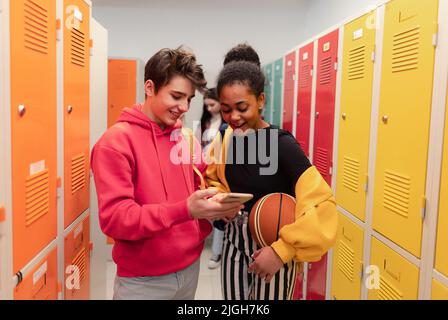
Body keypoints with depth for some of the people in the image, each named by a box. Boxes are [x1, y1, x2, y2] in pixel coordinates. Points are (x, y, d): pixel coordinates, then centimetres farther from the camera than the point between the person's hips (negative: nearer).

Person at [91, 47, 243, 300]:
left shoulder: (187, 139, 4)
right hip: (143, 280, -5)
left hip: (190, 267, 6)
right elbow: (114, 218, -20)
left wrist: (218, 206, -11)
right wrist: (184, 210, -31)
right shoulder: (115, 142, -14)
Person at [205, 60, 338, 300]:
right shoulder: (225, 139, -4)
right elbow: (214, 181, 13)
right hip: (234, 242, 5)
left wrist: (281, 251, -26)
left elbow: (321, 204, -27)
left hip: (272, 247, -5)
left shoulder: (281, 144, -21)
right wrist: (218, 200, -9)